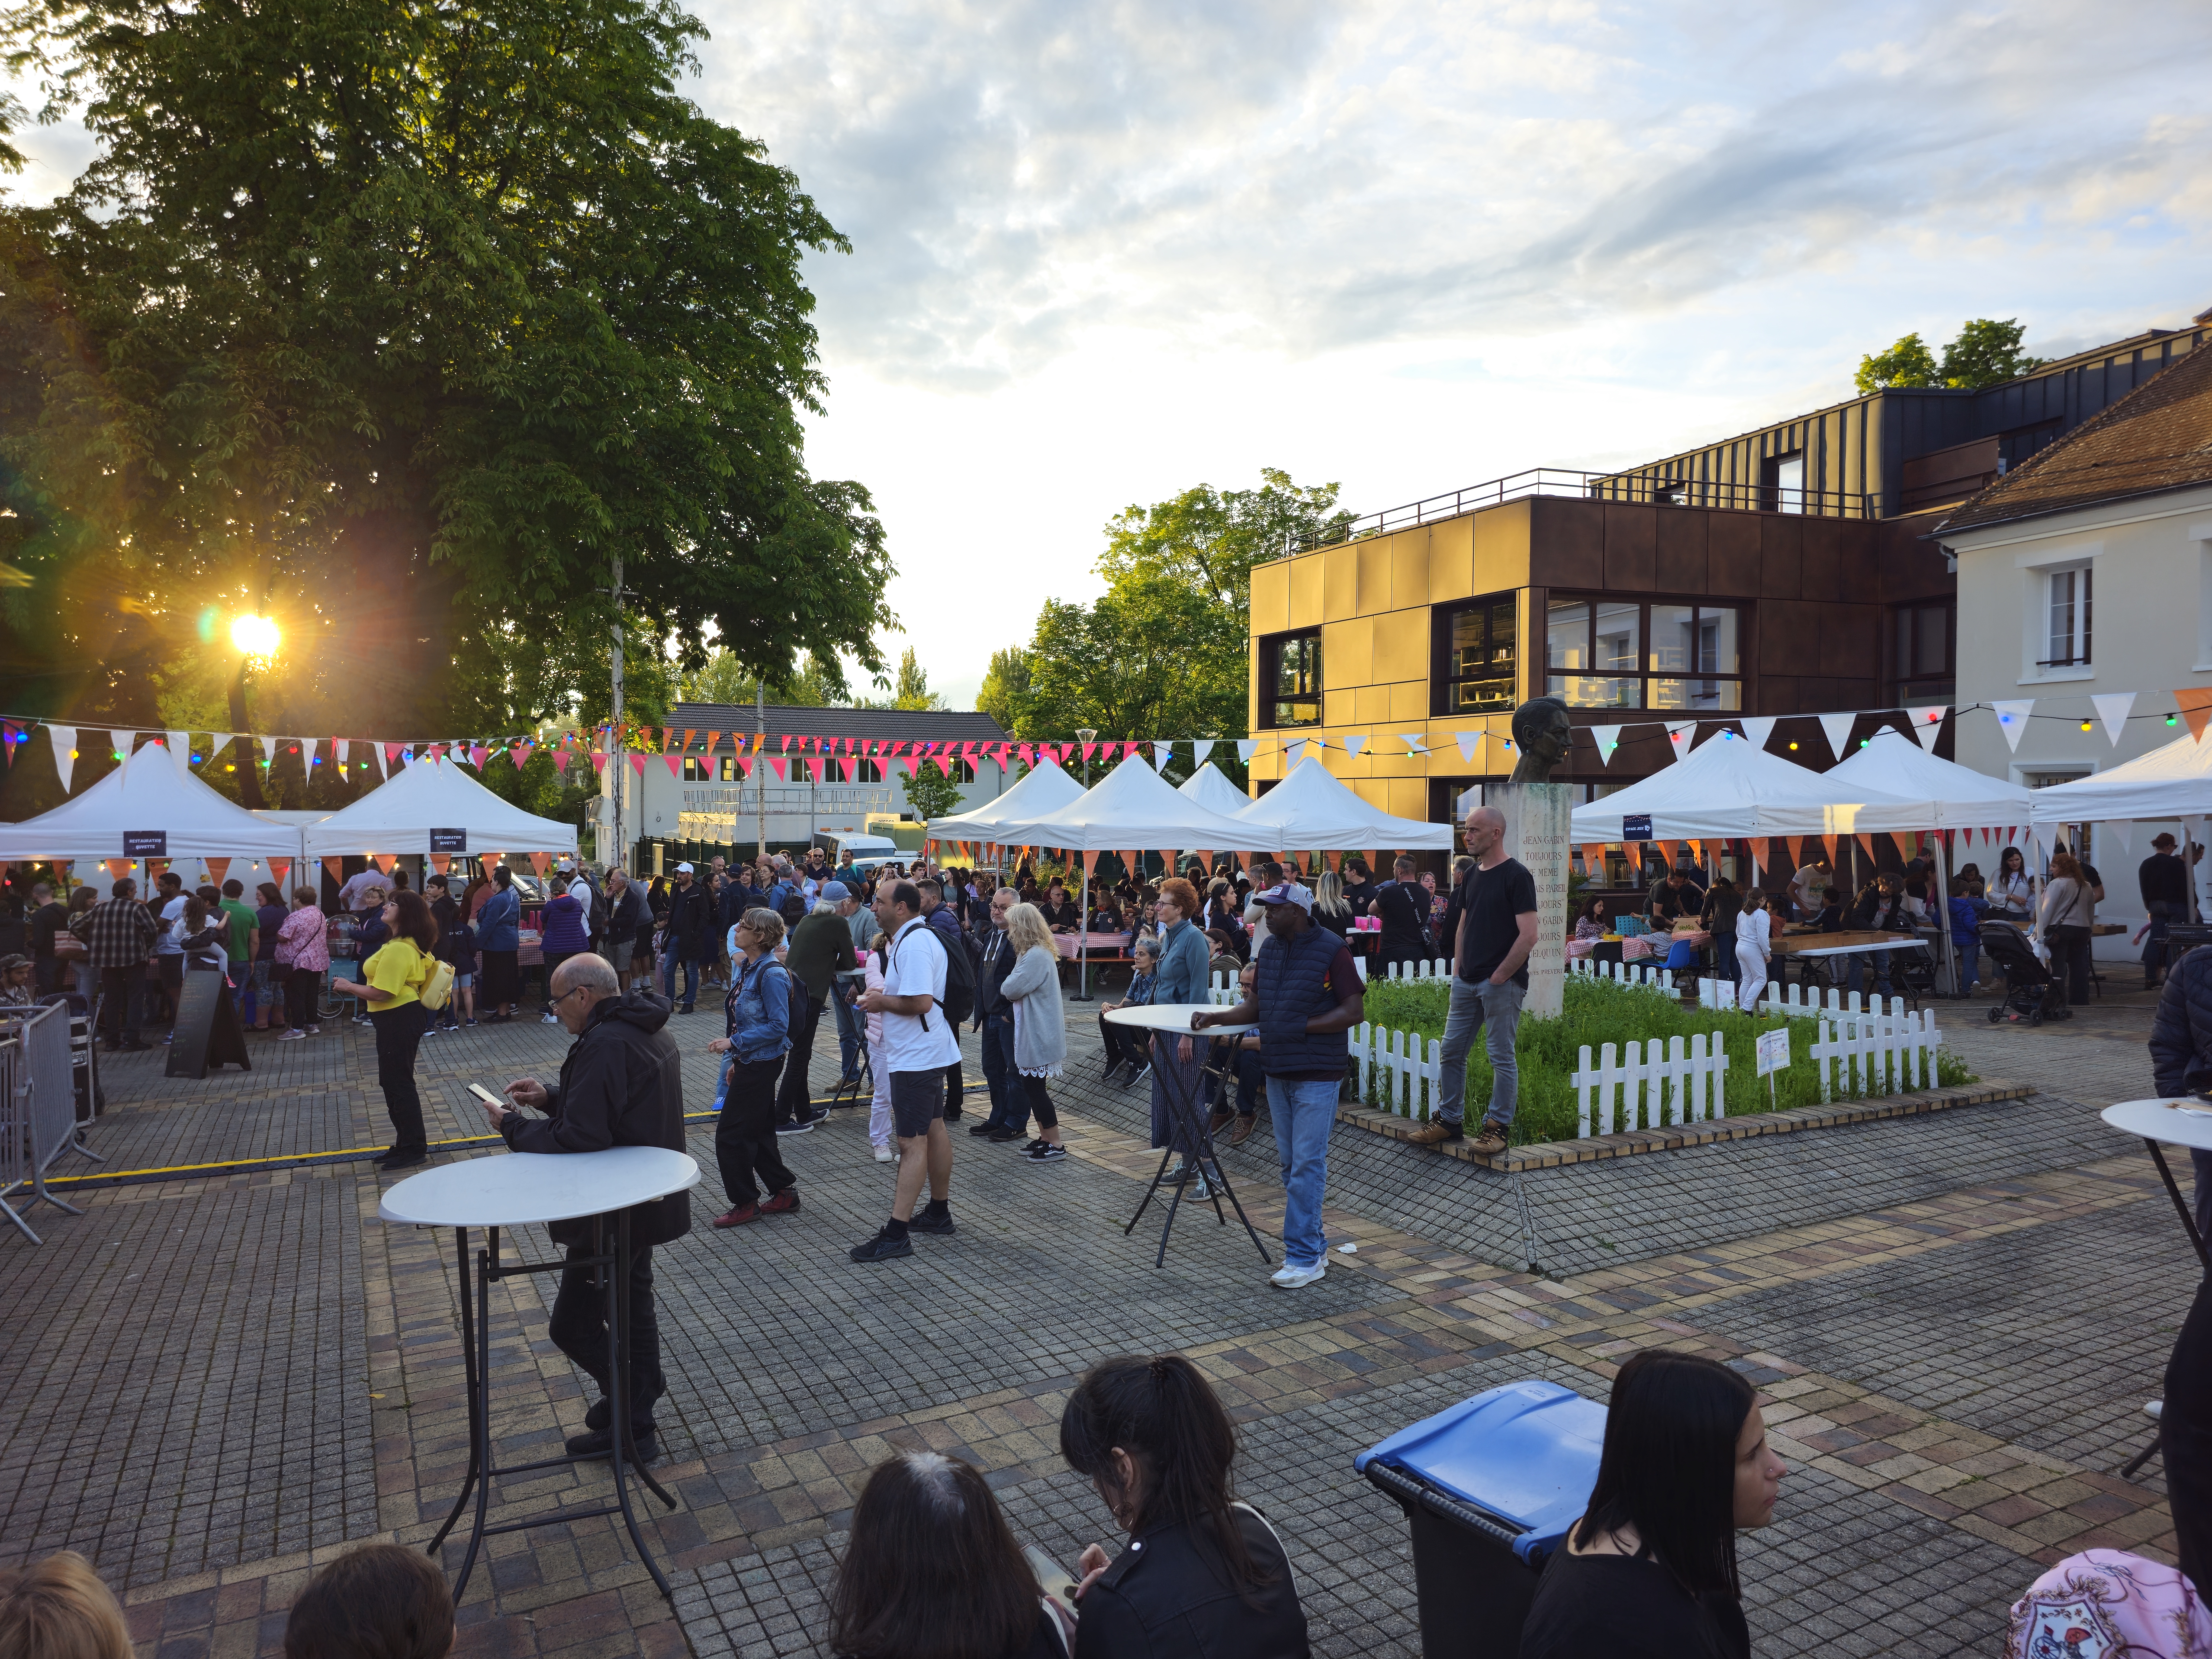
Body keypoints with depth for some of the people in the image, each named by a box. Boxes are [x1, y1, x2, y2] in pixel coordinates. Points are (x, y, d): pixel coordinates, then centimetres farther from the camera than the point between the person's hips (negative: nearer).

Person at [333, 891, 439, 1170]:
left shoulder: (398, 949, -22)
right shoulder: (414, 946, 11)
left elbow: (381, 993, -24)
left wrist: (348, 987, -9)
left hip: (397, 1019, -11)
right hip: (404, 1015, 11)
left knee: (398, 1084, -2)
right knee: (394, 1083, 17)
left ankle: (414, 1149, 6)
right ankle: (408, 1144, 26)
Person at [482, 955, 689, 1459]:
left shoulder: (605, 1045, -25)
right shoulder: (648, 1029, 7)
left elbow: (580, 1137, -27)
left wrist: (514, 1127, -13)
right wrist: (551, 1097, 7)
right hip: (648, 1200, 11)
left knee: (573, 1326, 1)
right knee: (634, 1305, 23)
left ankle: (631, 1421, 11)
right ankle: (636, 1423, 38)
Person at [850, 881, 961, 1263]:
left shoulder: (914, 944, -21)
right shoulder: (920, 937, 14)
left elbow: (920, 1002, -28)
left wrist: (883, 1002, -13)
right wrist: (884, 996, 11)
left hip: (915, 1057, -11)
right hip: (929, 1051, 11)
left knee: (912, 1143, -9)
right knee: (934, 1130, 17)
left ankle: (896, 1234, -8)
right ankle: (939, 1213, 28)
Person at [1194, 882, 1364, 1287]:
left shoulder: (1331, 949, -12)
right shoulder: (1268, 948, 8)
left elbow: (1354, 1011, -13)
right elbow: (1255, 1007, 12)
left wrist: (1302, 1027, -18)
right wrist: (1218, 1016, -4)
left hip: (1317, 1074, -7)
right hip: (1277, 1071, 7)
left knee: (1307, 1165, -6)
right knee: (1290, 1163, 13)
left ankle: (1304, 1257, 2)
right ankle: (1316, 1246, 25)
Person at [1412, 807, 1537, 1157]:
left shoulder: (1516, 875, -10)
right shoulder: (1473, 875, 13)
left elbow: (1528, 936, -16)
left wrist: (1499, 976, -14)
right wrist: (1457, 970, 11)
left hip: (1501, 983, -8)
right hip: (1466, 982, 8)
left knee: (1501, 1056, 1)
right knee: (1451, 1051, 10)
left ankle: (1498, 1126, 12)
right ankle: (1449, 1120, 20)